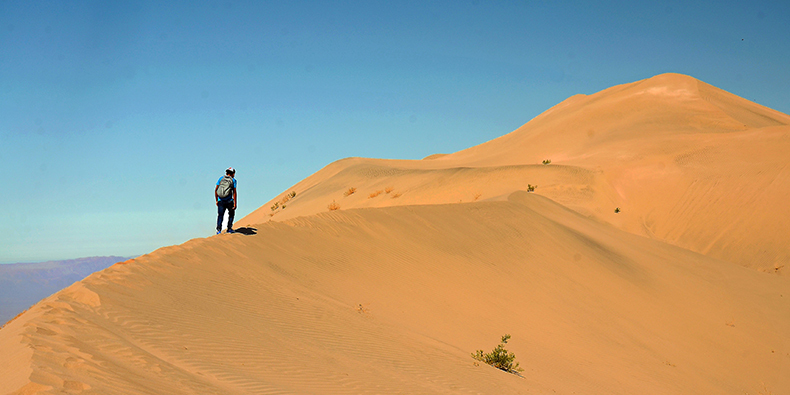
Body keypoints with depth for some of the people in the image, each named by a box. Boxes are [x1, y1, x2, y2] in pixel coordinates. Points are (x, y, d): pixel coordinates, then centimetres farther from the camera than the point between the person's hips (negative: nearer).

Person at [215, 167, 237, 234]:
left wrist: (216, 200, 13)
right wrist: (235, 203, -5)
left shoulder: (221, 178, 7)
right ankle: (229, 228, 18)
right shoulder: (233, 180, -1)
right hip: (229, 201, -2)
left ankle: (218, 229, -2)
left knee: (220, 215, 10)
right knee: (231, 214, 20)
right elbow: (234, 192, -7)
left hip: (220, 201, 2)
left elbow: (216, 190, 5)